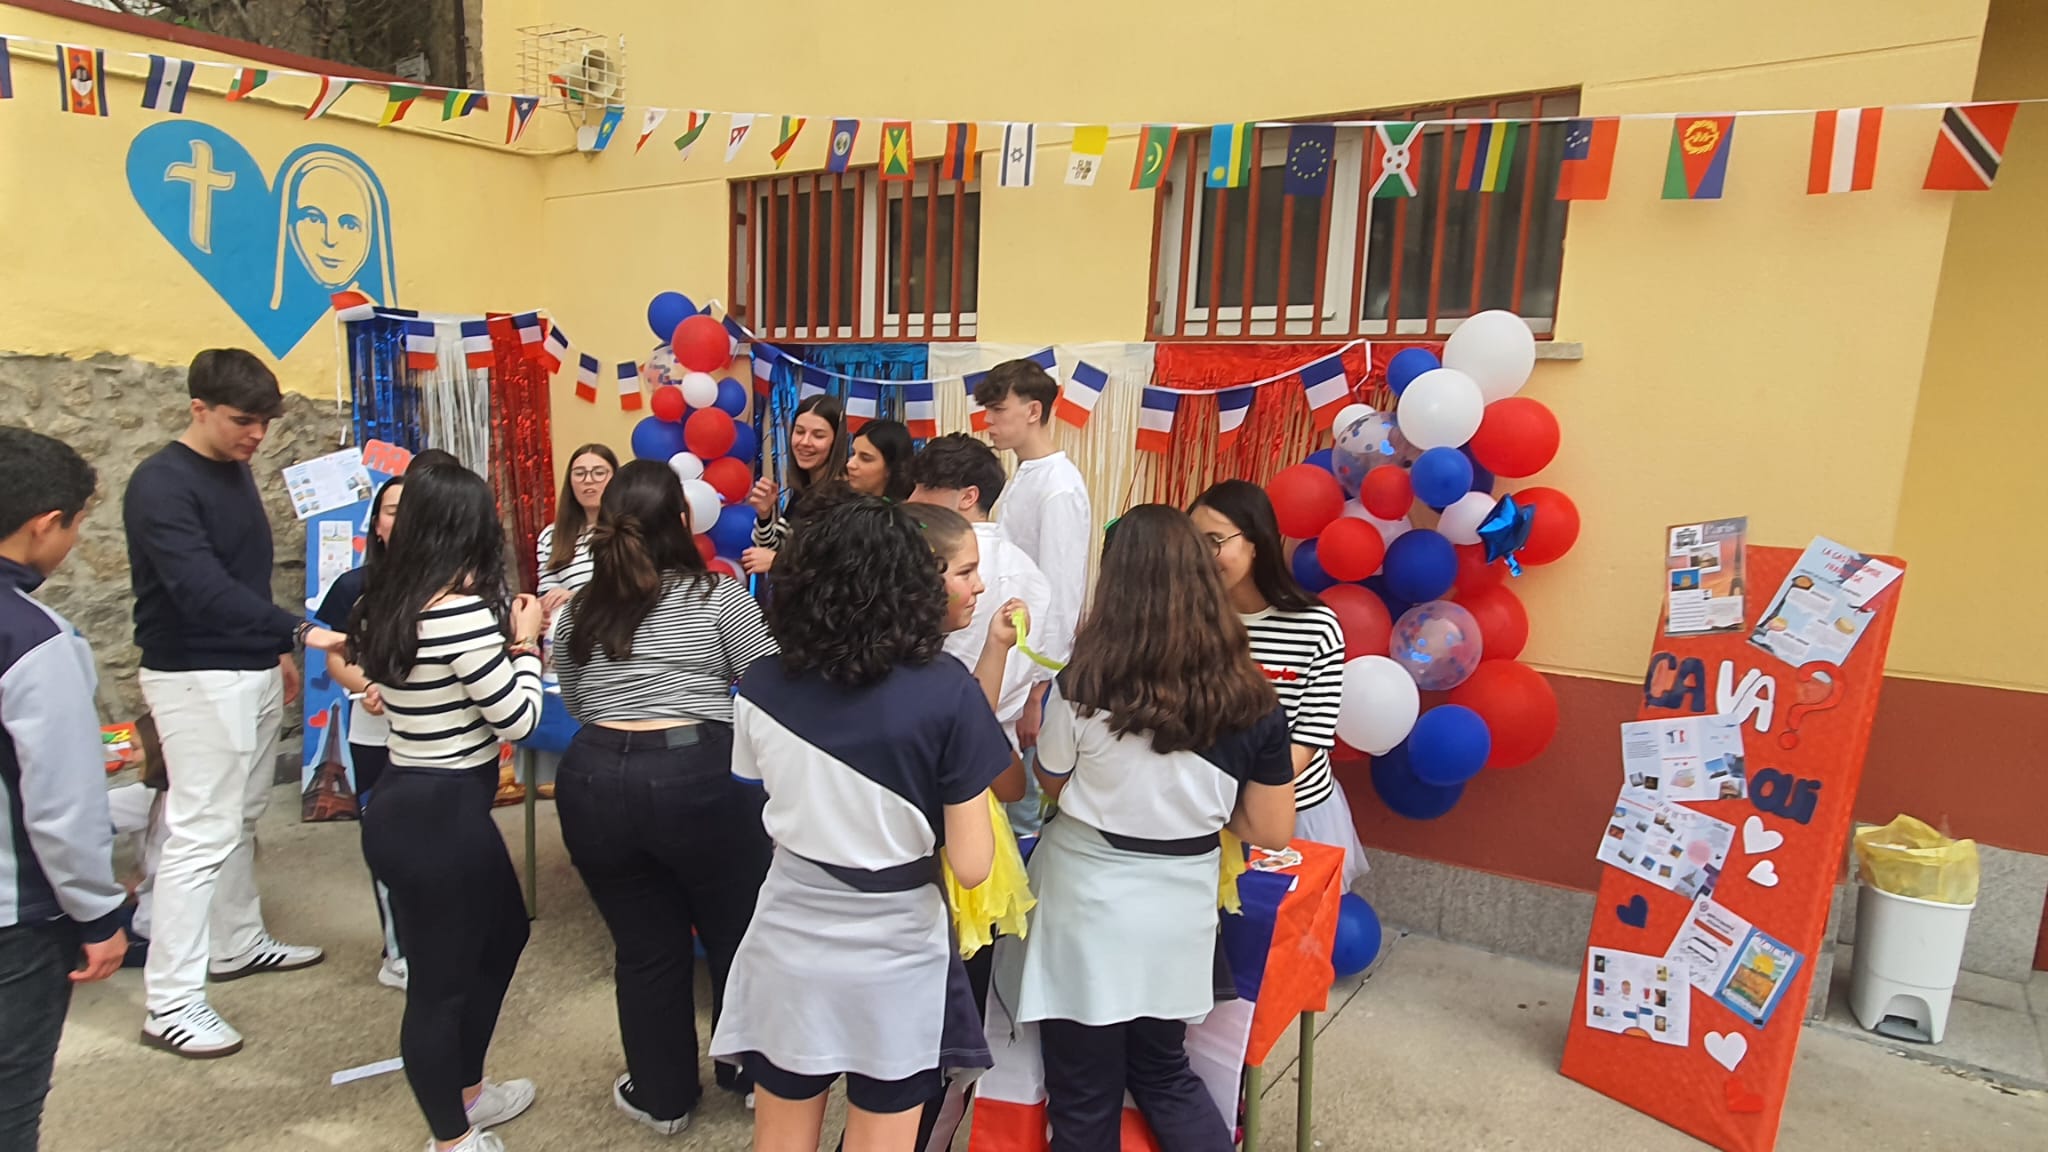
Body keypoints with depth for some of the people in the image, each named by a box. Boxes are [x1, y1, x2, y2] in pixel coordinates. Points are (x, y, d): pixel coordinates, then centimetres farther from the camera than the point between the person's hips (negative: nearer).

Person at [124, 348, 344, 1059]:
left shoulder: (235, 469, 10)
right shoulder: (161, 485, -17)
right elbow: (202, 588, -29)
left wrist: (275, 650, 21)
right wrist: (299, 631, -36)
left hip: (251, 670, 8)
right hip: (197, 680, -8)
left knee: (242, 818, 17)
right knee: (201, 833, -6)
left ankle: (238, 945, 31)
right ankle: (170, 1003, 2)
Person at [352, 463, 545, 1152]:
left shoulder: (387, 607, 5)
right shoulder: (462, 612, -23)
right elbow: (518, 720, -18)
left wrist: (503, 642, 11)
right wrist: (525, 643, -5)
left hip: (409, 804, 10)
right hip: (442, 816, -10)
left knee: (503, 934, 26)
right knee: (440, 981, 8)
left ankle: (466, 1093, 43)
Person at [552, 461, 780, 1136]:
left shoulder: (579, 611, 11)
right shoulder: (718, 596, -3)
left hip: (594, 778, 4)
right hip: (696, 776, -4)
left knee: (644, 949, 19)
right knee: (738, 934, 18)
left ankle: (663, 1098, 36)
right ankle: (752, 1074, 36)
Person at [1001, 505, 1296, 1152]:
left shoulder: (1083, 684, -18)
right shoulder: (1250, 699, -10)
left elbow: (1052, 783, 0)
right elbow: (1272, 832, -4)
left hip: (1087, 903, -3)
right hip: (1178, 907, 3)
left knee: (1084, 1099, 16)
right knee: (1164, 1073, 26)